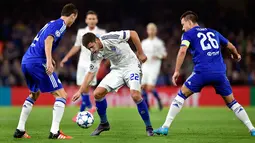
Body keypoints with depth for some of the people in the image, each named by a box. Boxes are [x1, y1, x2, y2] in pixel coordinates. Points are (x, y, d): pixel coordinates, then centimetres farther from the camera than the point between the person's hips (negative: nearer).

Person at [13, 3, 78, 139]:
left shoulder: (51, 23, 23)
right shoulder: (60, 24, -3)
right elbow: (48, 40, -19)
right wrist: (49, 62, -27)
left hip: (26, 61, 9)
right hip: (38, 63, -9)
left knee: (34, 94, 29)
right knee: (61, 95, -5)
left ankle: (20, 130, 26)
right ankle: (54, 132, -14)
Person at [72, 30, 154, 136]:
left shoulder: (110, 38, -24)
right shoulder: (96, 54, -6)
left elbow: (133, 33, -16)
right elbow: (91, 73, 0)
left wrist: (140, 53, -13)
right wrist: (80, 91, -7)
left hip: (131, 66, -6)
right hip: (116, 70, 6)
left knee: (135, 95, -26)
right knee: (97, 94, -7)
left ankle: (148, 127, -10)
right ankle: (104, 124, 14)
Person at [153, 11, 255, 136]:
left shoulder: (188, 34, 10)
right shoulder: (213, 32, 23)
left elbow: (182, 51, -8)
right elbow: (231, 47, 30)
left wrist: (177, 71, -6)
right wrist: (236, 56, 51)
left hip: (202, 72, -4)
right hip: (220, 73, 4)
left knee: (181, 95, 11)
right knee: (231, 102, 17)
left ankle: (165, 127, 5)